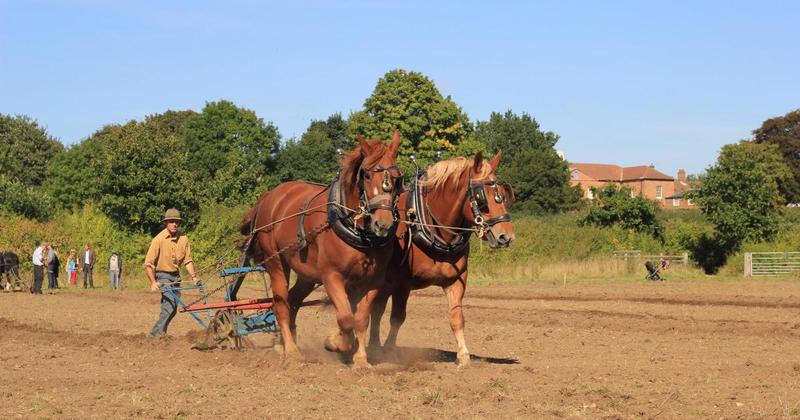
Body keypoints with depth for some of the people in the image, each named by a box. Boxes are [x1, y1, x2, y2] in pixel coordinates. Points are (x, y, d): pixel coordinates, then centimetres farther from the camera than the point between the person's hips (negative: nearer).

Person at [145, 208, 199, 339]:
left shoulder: (183, 238, -3)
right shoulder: (159, 240, -18)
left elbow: (187, 260, 6)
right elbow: (148, 264, -16)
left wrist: (194, 277, -4)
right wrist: (153, 282, -23)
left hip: (176, 276, 6)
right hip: (163, 276, -6)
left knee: (173, 309, 9)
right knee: (169, 304, -23)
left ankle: (157, 334, 20)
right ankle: (158, 332, -20)